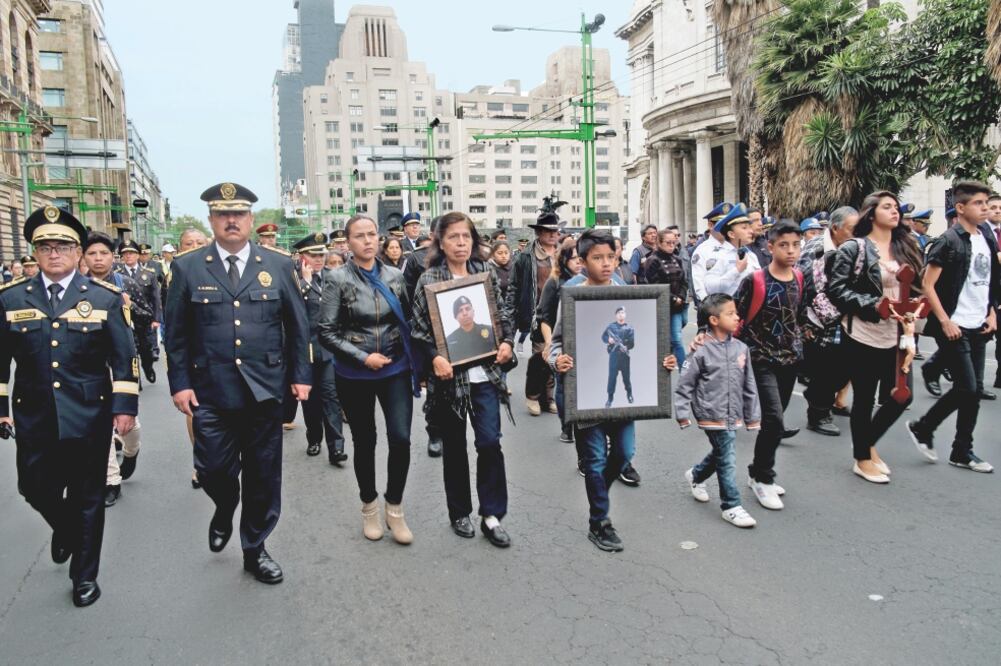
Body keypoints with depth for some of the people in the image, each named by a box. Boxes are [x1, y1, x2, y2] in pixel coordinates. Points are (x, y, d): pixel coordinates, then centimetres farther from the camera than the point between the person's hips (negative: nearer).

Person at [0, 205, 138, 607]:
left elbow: (124, 358, -2)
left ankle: (85, 575, 23)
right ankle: (65, 529, 45)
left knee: (87, 497, 7)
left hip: (90, 417, -2)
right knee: (36, 489, 10)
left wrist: (125, 406, -8)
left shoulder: (106, 297, -1)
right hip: (34, 418, 2)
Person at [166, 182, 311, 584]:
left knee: (263, 476, 8)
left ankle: (254, 550, 28)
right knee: (214, 470, 1)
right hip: (210, 392, -1)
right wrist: (180, 383, -2)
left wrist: (300, 376, 2)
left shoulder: (278, 265, 4)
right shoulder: (188, 268, 2)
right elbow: (176, 333, 4)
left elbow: (298, 326, 7)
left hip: (265, 389, 1)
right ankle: (224, 513, 37)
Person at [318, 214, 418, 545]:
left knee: (401, 437, -8)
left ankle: (395, 509, 12)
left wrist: (415, 359, 0)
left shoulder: (395, 276, 2)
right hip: (355, 375, -2)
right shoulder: (337, 279, -6)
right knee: (364, 442, 10)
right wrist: (363, 357, -15)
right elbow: (326, 332, -8)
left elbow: (408, 319, 11)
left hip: (396, 370, 2)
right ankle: (369, 507, 31)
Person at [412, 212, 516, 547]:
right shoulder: (429, 280, -4)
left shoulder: (485, 273, 6)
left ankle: (491, 515, 11)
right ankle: (459, 512, 27)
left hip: (485, 372, 2)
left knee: (490, 442, -2)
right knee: (454, 446, 11)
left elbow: (503, 314, 13)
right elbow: (419, 329, -6)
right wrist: (434, 358, -21)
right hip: (449, 375, -2)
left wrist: (507, 342, -4)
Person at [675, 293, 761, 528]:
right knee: (727, 459, -2)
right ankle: (731, 506, 10)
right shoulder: (702, 352, -14)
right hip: (713, 416, -6)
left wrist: (753, 416, 9)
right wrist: (683, 415, -10)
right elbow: (684, 386, -8)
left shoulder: (741, 348, 1)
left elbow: (749, 385, 7)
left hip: (733, 416, 6)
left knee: (720, 454, 21)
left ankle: (695, 476, 47)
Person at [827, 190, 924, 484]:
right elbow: (836, 289, -12)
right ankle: (862, 459, 22)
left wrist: (910, 319, 2)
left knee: (901, 396, 6)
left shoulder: (905, 248, 12)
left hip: (895, 337, 6)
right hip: (863, 336, -6)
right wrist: (874, 305, -21)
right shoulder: (853, 248, -7)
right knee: (864, 399, 5)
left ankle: (868, 443, 31)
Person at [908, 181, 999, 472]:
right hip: (954, 327, -7)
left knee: (974, 390, 8)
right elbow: (928, 286, -14)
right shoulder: (948, 241, -11)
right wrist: (945, 322, -17)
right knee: (966, 388, -8)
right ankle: (922, 427, 13)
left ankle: (962, 451, 17)